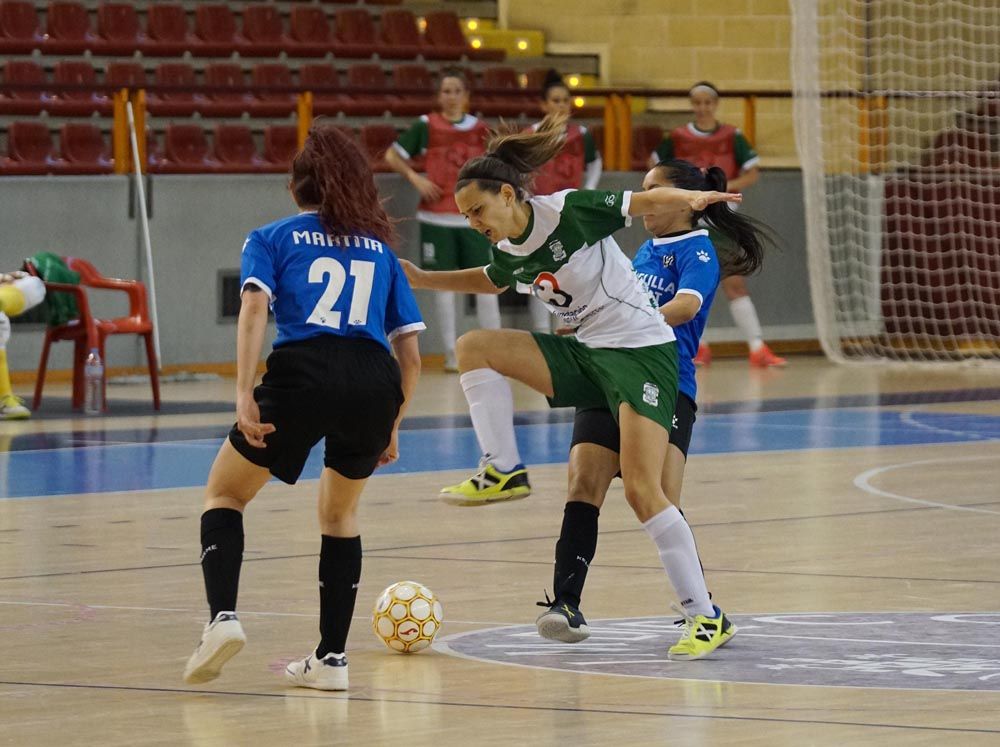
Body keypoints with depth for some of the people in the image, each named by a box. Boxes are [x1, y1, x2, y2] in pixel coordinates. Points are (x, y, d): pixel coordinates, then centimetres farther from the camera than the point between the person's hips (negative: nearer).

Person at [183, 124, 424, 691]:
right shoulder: (380, 248, 26)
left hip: (303, 373, -3)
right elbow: (411, 353, 19)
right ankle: (331, 658, 19)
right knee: (341, 514, 26)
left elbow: (255, 307, -1)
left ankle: (222, 617, -5)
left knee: (225, 494, 18)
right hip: (376, 383, 3)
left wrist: (244, 396, -8)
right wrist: (391, 426, 28)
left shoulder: (273, 238, 18)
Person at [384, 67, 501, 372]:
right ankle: (451, 353, 8)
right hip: (437, 217, -2)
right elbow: (392, 156, 4)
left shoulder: (480, 129, 7)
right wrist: (414, 178, -9)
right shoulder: (426, 126, 0)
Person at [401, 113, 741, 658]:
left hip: (642, 351, -7)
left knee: (641, 491, -17)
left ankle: (707, 617, -11)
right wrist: (420, 279, 24)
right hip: (586, 352, 7)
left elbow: (649, 202, -12)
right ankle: (503, 471, -1)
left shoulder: (568, 210, -15)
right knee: (474, 347, -5)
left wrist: (693, 199, -32)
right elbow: (489, 282, 30)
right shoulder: (507, 254, 5)